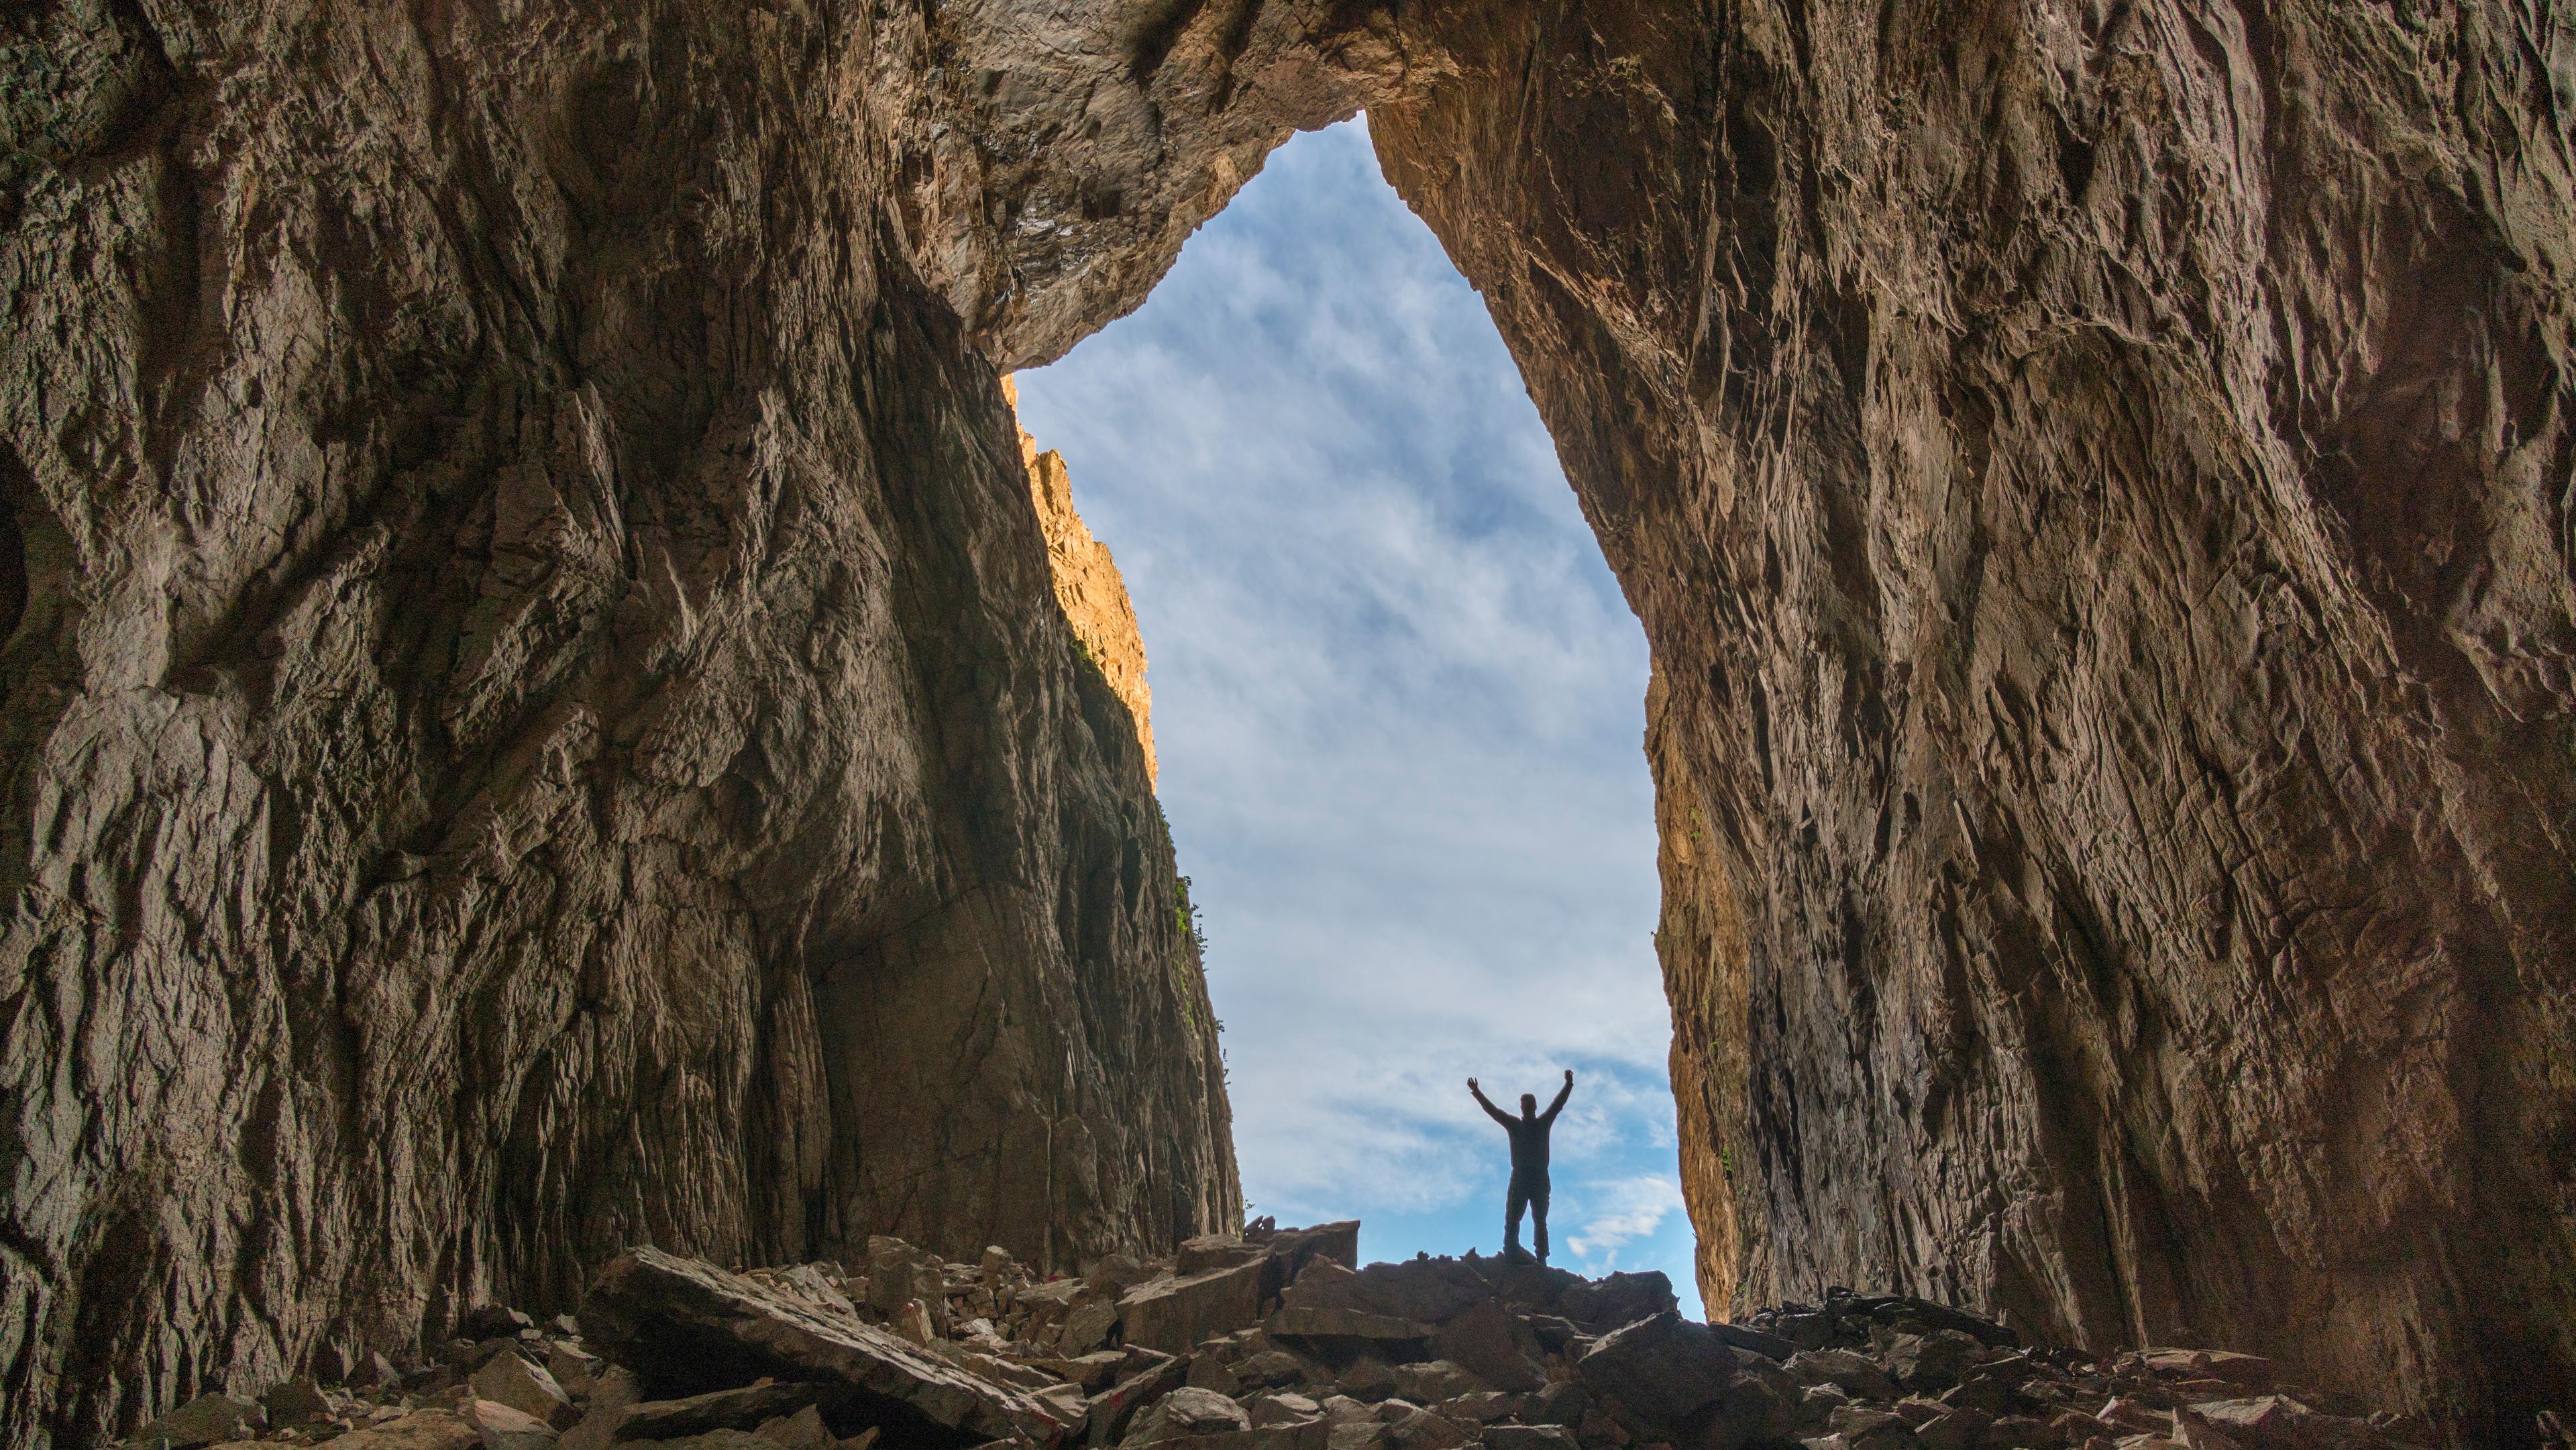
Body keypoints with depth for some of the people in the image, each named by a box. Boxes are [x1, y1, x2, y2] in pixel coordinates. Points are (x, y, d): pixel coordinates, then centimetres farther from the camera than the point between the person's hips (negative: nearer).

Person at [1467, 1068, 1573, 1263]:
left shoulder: (1544, 1123, 11)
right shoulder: (1514, 1125, 8)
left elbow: (1558, 1104, 3)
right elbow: (1492, 1110, 1)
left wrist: (1568, 1084, -8)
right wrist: (1476, 1092, -9)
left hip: (1540, 1179, 1)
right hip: (1519, 1178, 0)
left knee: (1540, 1221, 4)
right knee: (1512, 1219, -6)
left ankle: (1541, 1258, 5)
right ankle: (1511, 1253, -7)